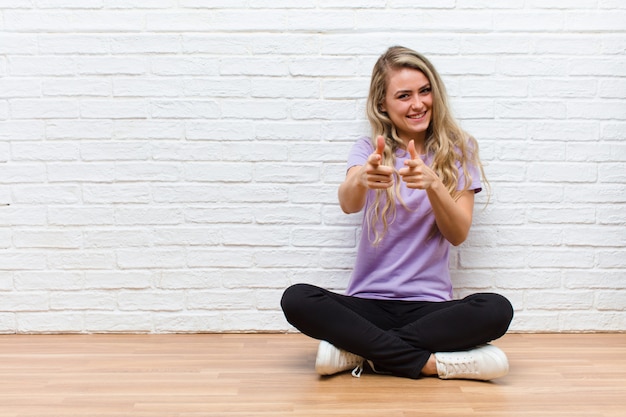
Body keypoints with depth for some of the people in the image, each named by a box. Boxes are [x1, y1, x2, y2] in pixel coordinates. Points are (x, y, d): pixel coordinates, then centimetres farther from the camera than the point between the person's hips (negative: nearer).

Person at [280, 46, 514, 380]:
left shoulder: (458, 150, 5)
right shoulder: (369, 149, 5)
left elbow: (458, 235, -5)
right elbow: (348, 204, -17)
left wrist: (432, 184, -25)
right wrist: (361, 179, -41)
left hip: (430, 304, 0)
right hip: (368, 302, 0)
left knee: (497, 310, -29)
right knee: (296, 299, -27)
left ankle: (359, 349, -19)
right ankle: (429, 362, -21)